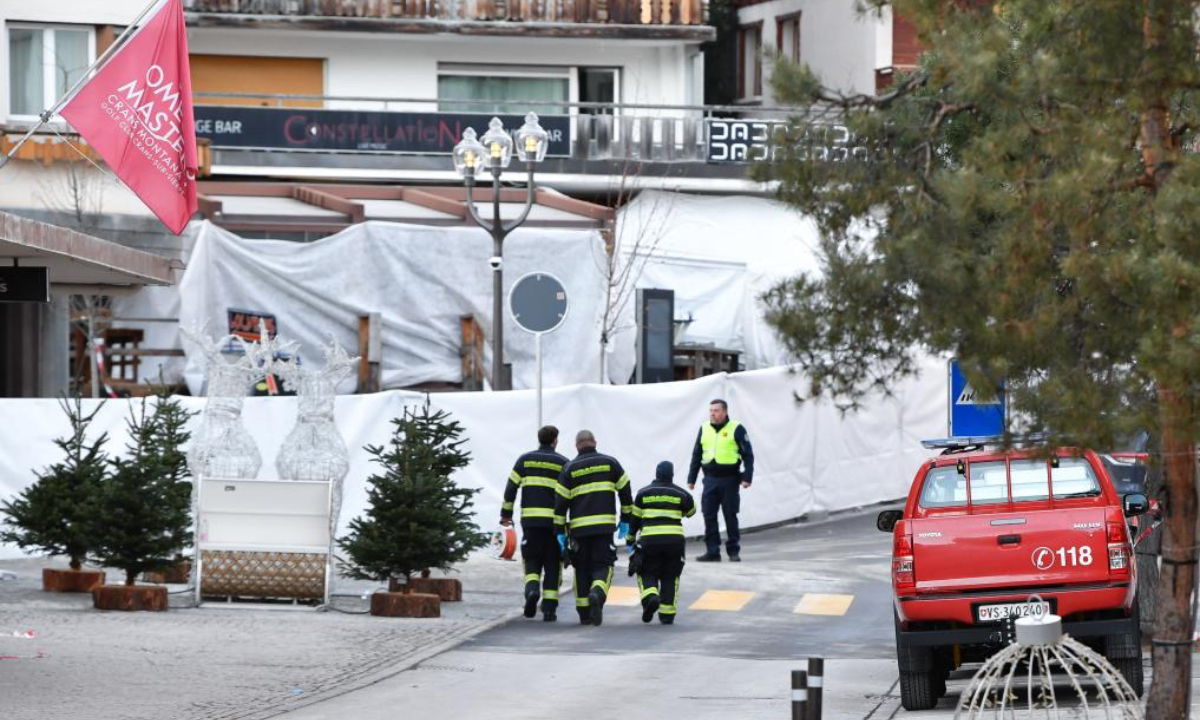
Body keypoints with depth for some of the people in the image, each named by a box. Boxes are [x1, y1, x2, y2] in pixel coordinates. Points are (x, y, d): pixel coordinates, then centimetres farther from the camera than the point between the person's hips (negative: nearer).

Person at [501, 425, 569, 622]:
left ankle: (532, 590, -20)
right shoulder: (563, 463, 4)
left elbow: (511, 488, 4)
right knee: (552, 565, 7)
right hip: (554, 520, -1)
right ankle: (549, 608, 2)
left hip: (530, 519, 1)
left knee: (532, 561, 9)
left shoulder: (525, 460, 8)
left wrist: (506, 514, 11)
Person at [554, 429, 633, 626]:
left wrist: (560, 529, 5)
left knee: (582, 569, 10)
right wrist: (626, 518, 17)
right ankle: (597, 594, -27)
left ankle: (584, 614, 10)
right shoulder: (610, 463, 6)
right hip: (604, 526, -1)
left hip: (578, 527, 1)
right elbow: (624, 491, 7)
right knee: (602, 566, 3)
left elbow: (561, 501, 1)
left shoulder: (570, 468, 4)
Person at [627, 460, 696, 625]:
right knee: (670, 577, 12)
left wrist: (630, 537, 22)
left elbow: (634, 518, 11)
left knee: (647, 574, 10)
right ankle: (667, 613, 7)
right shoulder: (680, 493, 7)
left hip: (649, 539, -1)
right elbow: (691, 511, 23)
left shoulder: (644, 493, 8)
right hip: (674, 540, 1)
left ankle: (650, 598, -20)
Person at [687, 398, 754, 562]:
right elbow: (696, 455, 16)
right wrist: (691, 479, 13)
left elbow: (748, 455, -4)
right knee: (709, 516, 0)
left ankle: (734, 550, 10)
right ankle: (712, 551, 5)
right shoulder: (704, 429, 11)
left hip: (729, 479, -4)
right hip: (710, 479, 4)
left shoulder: (736, 429, -3)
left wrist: (747, 477, -12)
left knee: (730, 516, 1)